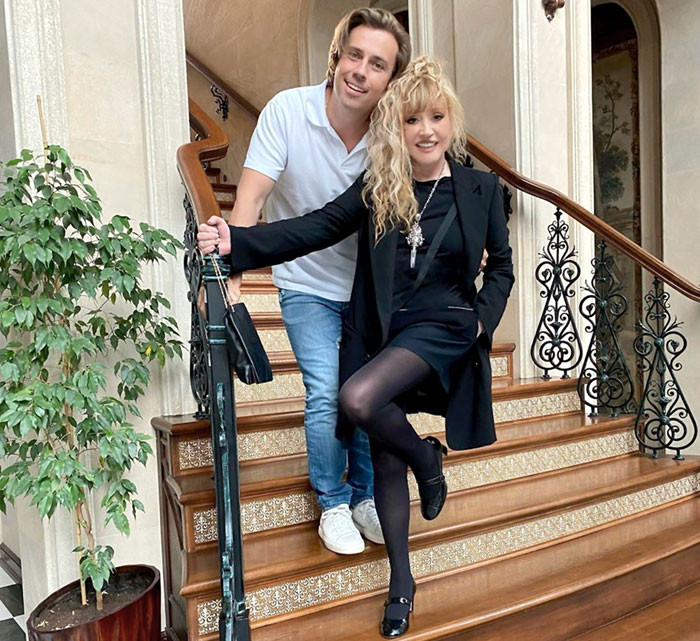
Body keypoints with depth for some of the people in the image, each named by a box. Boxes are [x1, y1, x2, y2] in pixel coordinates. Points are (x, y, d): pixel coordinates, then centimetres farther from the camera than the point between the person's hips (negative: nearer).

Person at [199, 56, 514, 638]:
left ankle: (426, 457, 4)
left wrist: (484, 318, -4)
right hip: (383, 332, 3)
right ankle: (401, 580, 27)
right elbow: (314, 229, -9)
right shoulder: (377, 188, 2)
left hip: (442, 328, -2)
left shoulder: (481, 188, 3)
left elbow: (501, 266, 13)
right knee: (385, 459, 8)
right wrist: (236, 241, -22)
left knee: (358, 398, -28)